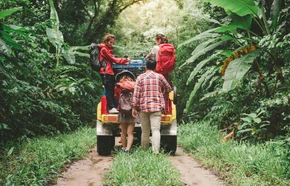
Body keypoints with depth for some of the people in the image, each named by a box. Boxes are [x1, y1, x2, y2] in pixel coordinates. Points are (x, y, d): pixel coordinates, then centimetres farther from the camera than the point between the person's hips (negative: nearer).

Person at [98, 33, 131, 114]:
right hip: (105, 72, -10)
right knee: (109, 90, -8)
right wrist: (125, 60, -8)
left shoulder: (108, 49, 21)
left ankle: (115, 106, 13)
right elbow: (113, 59, -10)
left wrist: (124, 61, 6)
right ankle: (111, 108, -7)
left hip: (110, 72, 10)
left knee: (113, 89, 9)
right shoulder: (104, 49, -9)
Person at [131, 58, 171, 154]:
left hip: (143, 107, 1)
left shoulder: (140, 77, 3)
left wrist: (134, 107, 0)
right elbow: (168, 89, 17)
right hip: (156, 107, -1)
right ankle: (156, 152, -16)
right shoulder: (159, 77, 5)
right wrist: (162, 97, 35)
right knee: (156, 130, -6)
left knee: (145, 132, 9)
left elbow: (136, 93, -2)